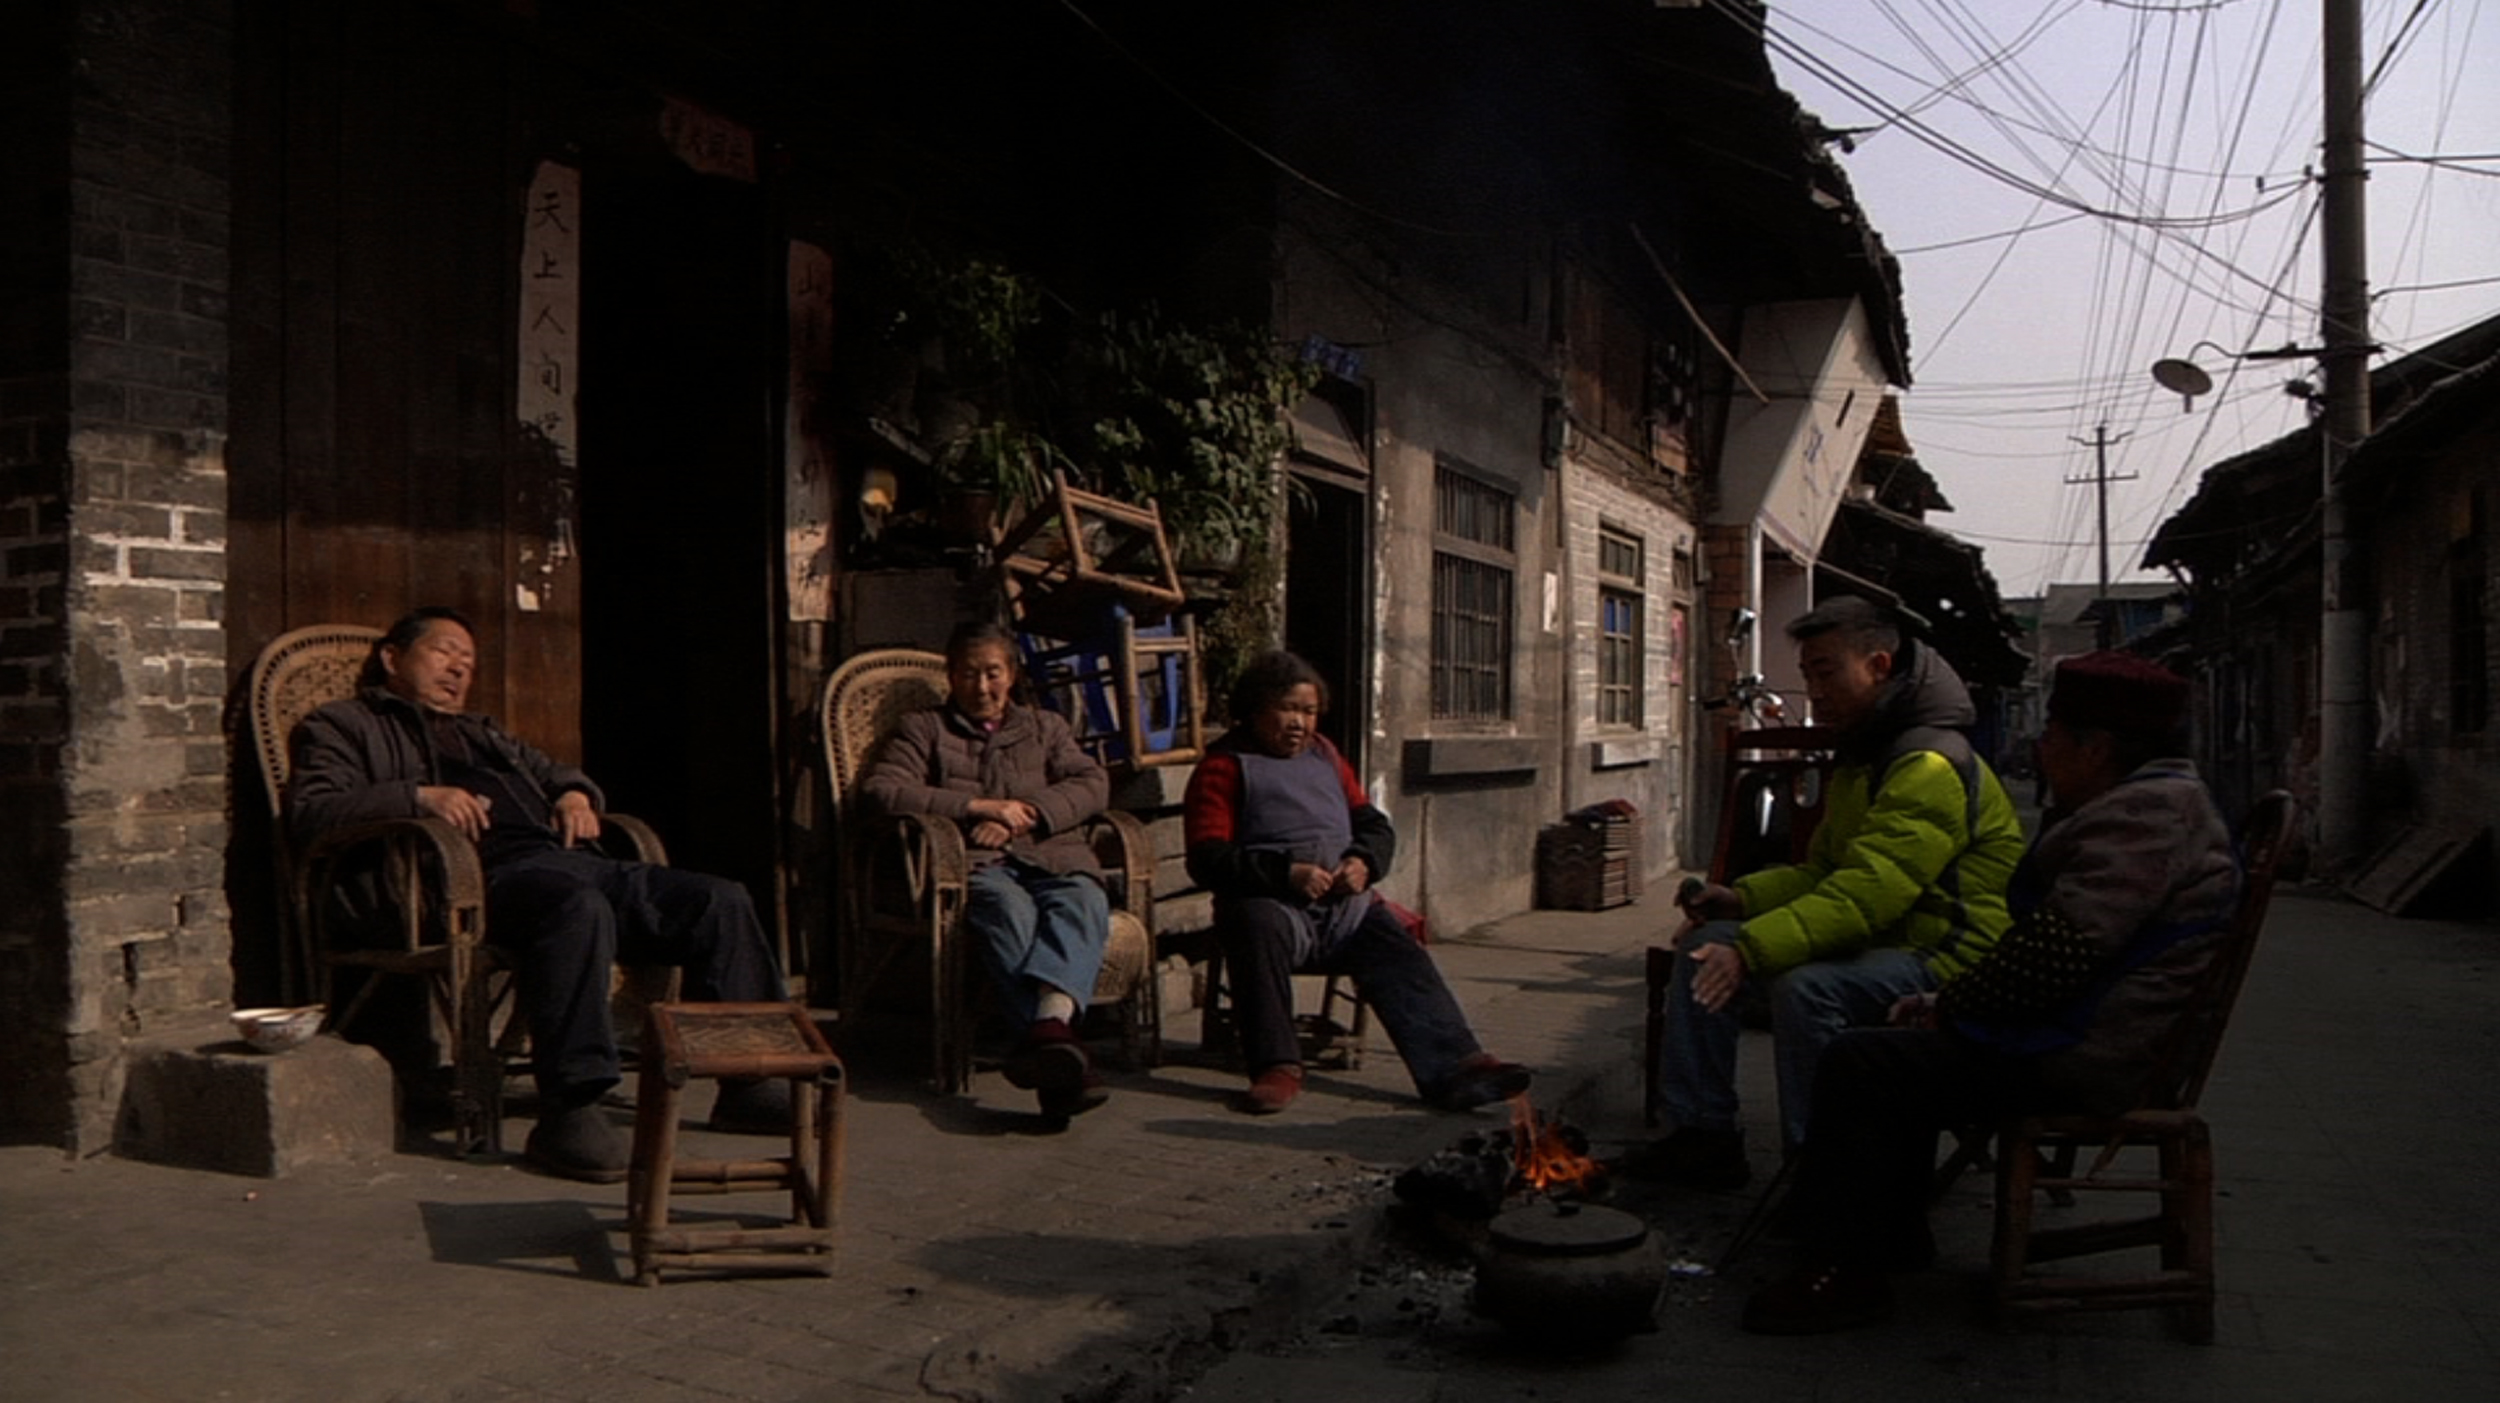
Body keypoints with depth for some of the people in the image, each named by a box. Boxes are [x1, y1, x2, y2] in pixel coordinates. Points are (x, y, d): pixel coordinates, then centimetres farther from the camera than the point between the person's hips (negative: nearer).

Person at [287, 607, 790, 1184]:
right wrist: (418, 796, -14)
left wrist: (575, 795, 17)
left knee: (721, 901, -10)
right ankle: (568, 1110, -38)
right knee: (579, 909, -41)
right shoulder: (342, 725, 19)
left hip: (573, 859, 7)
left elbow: (556, 773, 44)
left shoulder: (481, 731, 40)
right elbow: (309, 812, 1)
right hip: (490, 872, -7)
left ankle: (750, 1077, -3)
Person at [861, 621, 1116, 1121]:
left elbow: (1093, 783, 14)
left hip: (1054, 856, 2)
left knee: (1083, 902, -35)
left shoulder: (1045, 726, 30)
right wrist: (979, 807, -4)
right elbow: (880, 789, 3)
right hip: (975, 863, -2)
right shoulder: (924, 729, 22)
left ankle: (1051, 1019, -62)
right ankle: (1058, 1046, -57)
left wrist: (1027, 814, -4)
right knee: (1009, 909, -39)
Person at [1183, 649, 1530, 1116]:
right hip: (1274, 903, -4)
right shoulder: (1224, 766, 7)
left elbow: (1375, 825, 25)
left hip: (1347, 905, 5)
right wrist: (1286, 873, -18)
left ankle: (1455, 1066, -38)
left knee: (1400, 956, -23)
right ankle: (1276, 1068, -33)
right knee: (1258, 926, -38)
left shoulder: (1324, 754, 27)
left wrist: (1364, 862, 0)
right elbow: (1207, 859, -5)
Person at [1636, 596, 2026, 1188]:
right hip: (1878, 941, 10)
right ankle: (1704, 1137, 1)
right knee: (1704, 944, -1)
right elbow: (1821, 872, 18)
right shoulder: (1858, 762, 15)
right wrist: (1742, 898, -1)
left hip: (1946, 961, -10)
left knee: (1806, 986, -36)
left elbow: (1867, 893, -30)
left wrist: (1752, 949, -36)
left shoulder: (1932, 766, -20)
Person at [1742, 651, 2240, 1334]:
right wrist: (1949, 1001, 10)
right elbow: (2046, 941, 21)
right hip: (2082, 1036, 12)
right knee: (1903, 1049, 20)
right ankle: (1895, 1232, 23)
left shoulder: (2148, 812, -18)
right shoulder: (2144, 802, 19)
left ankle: (1842, 1272, -10)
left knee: (1860, 1066, -16)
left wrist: (1947, 1007, -15)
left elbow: (2061, 949, -28)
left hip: (2087, 1059, -12)